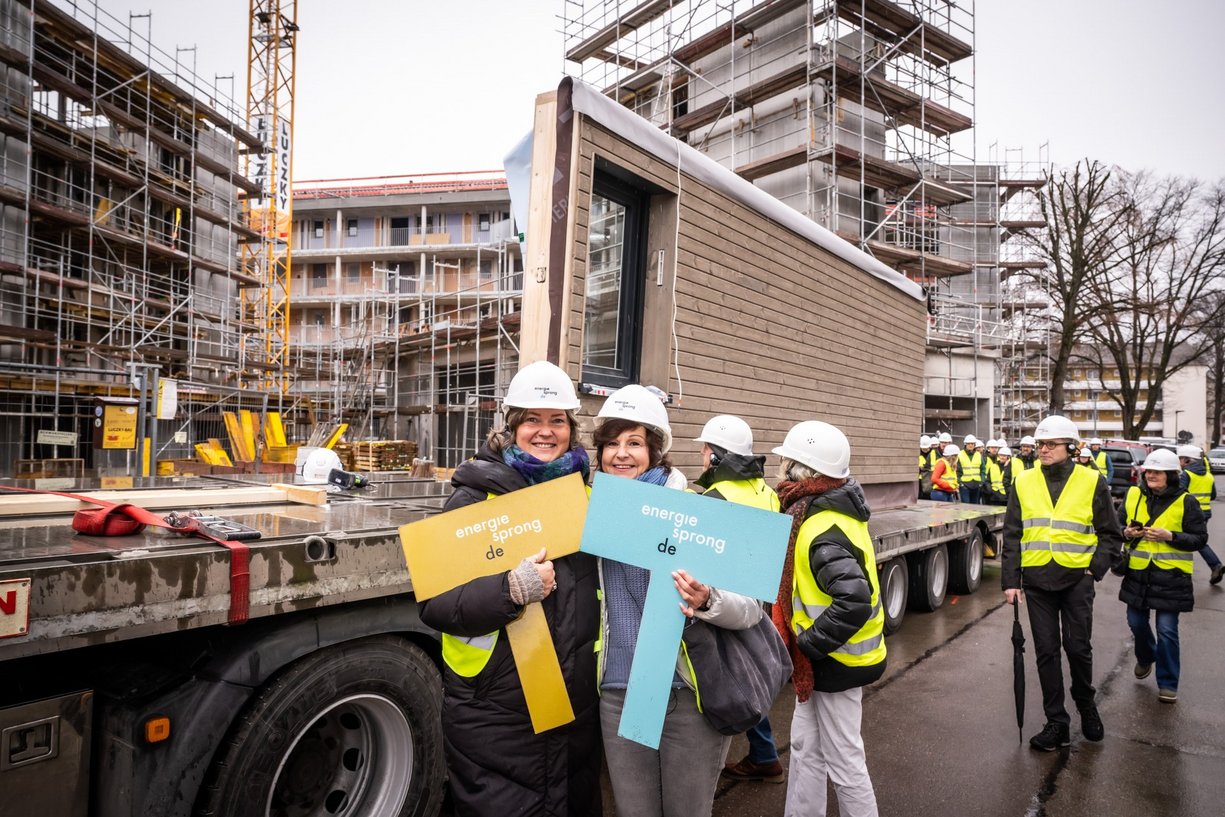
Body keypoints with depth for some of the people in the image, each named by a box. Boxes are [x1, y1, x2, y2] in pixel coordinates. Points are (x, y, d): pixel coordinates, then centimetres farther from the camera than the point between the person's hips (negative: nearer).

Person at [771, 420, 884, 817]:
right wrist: (803, 642, 11)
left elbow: (854, 602, -36)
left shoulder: (824, 532, -28)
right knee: (806, 746, 21)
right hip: (824, 658, 10)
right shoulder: (828, 513, 3)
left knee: (843, 761, 7)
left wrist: (808, 644, -24)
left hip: (836, 662, -10)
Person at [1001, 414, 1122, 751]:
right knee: (1046, 651, 7)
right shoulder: (1024, 483, 3)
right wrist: (1010, 581, 0)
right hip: (1036, 579, 2)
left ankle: (1086, 705, 34)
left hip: (1076, 578, -2)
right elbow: (1012, 535, 4)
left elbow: (1110, 534, 5)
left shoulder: (1092, 482, -1)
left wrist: (1095, 569, -8)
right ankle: (1056, 722, 19)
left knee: (1078, 647, 5)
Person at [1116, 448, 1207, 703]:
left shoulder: (1186, 502, -6)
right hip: (1137, 572, 3)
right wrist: (1126, 532, -10)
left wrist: (1170, 536, -20)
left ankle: (1168, 683, 16)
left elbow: (1200, 538, -5)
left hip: (1170, 576, -3)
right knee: (1136, 622, 14)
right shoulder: (1133, 495, 3)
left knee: (1167, 630, 1)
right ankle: (1145, 657, 43)